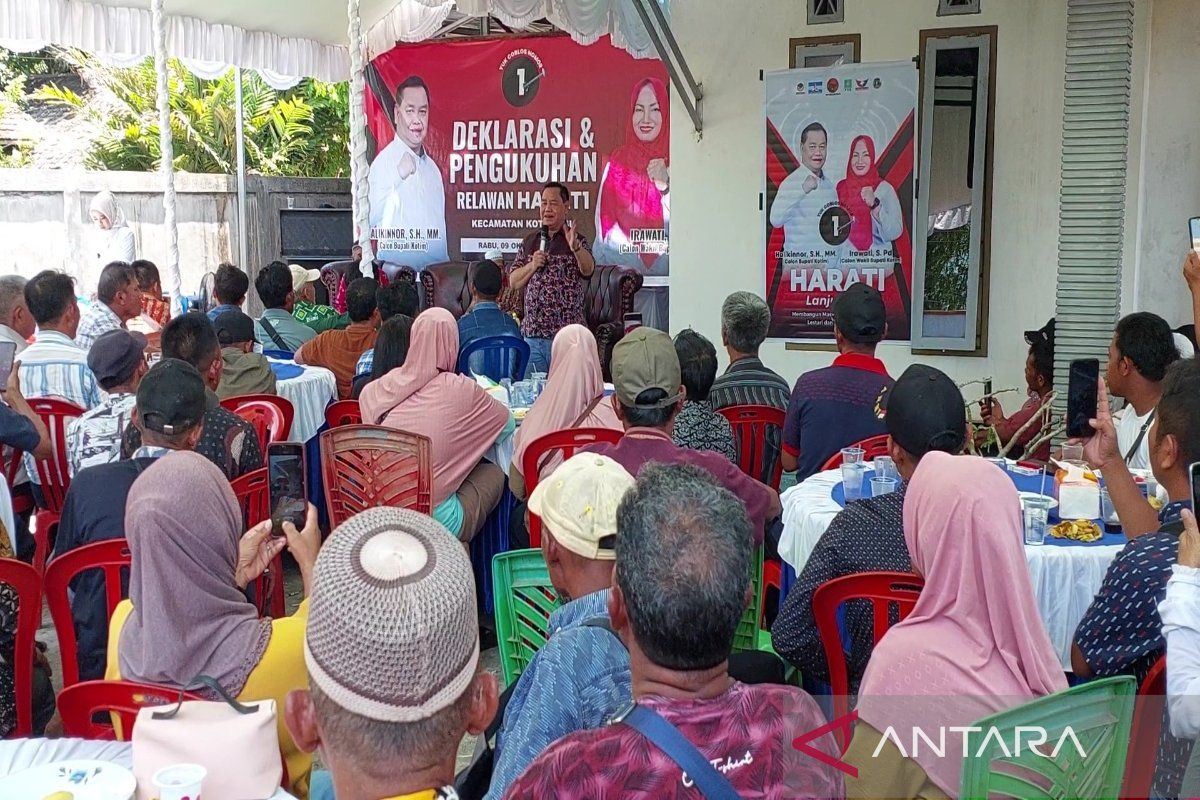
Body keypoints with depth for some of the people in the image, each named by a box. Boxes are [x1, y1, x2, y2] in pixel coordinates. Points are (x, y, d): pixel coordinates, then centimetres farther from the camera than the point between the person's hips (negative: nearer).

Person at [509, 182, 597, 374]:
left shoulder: (576, 240, -1)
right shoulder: (529, 241, 12)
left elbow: (588, 270, -21)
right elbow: (513, 282, 11)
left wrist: (575, 247, -40)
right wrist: (532, 265, -8)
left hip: (567, 334, -4)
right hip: (532, 332, 4)